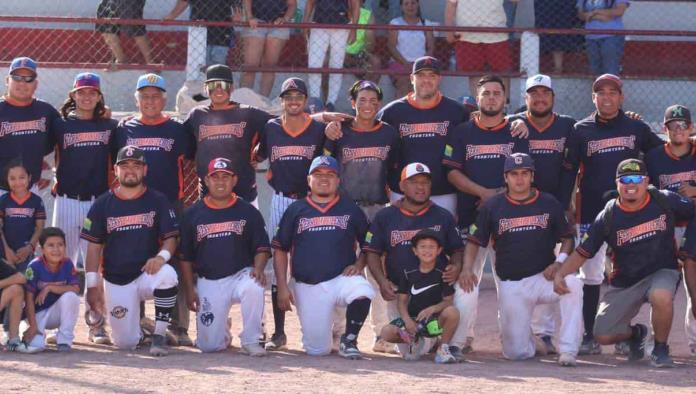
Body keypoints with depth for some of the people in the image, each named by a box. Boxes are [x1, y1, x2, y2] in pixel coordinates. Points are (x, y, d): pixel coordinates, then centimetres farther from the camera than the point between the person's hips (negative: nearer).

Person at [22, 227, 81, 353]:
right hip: (37, 314, -2)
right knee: (36, 345, -26)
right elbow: (29, 298, -18)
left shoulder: (67, 264, -8)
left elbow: (75, 289, -18)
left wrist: (49, 288, -24)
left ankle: (65, 340, -15)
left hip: (57, 312, 2)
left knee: (70, 296, -28)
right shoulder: (35, 266, -17)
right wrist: (33, 326, -22)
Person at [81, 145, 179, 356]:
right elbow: (94, 246, 4)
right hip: (115, 281, 1)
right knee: (125, 343, -8)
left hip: (147, 273, -1)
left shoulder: (157, 201, 2)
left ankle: (159, 336, -23)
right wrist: (92, 286, -3)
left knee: (167, 275, -38)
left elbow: (171, 238, -1)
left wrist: (162, 256, -24)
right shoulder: (102, 204, 4)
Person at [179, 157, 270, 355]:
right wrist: (189, 289, 0)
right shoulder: (193, 214, 7)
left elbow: (262, 248, 4)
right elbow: (185, 257, 9)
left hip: (241, 275, -1)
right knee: (208, 345, -8)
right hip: (208, 283, 1)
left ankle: (251, 341, -19)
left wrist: (258, 269, -17)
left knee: (254, 287, -39)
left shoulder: (248, 212, 5)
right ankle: (223, 332, 30)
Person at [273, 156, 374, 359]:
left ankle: (349, 340, -12)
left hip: (342, 278, 0)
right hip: (307, 287, 1)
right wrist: (282, 288, 2)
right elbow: (280, 250, 11)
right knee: (317, 350, -5)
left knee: (362, 291, -37)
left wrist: (359, 264, -6)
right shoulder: (296, 210, 9)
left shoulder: (350, 209, 8)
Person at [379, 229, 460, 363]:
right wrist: (407, 320, -13)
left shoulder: (442, 274, -2)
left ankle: (443, 348, -14)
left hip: (434, 318, -2)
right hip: (412, 318, 2)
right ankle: (414, 340, 8)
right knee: (387, 332, -23)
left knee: (452, 312, -35)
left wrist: (433, 308, -26)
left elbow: (448, 301, -6)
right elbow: (402, 300, 4)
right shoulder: (408, 274, 5)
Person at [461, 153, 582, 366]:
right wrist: (467, 268, -13)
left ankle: (568, 351, -28)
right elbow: (475, 241, 5)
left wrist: (559, 262, -11)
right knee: (516, 353, -6)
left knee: (574, 285, -35)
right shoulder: (492, 206, 3)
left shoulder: (549, 204, 3)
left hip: (544, 277, 0)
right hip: (511, 286, 0)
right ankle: (530, 340, 33)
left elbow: (567, 237, 8)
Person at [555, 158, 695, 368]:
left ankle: (660, 349, -12)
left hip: (661, 272, -2)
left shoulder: (665, 201, -7)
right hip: (624, 283, 2)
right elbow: (583, 252, -6)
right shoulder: (608, 216, -6)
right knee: (602, 336, -5)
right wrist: (560, 274, -19)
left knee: (661, 296, -39)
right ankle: (635, 333, 32)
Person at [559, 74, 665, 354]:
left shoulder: (637, 129, 6)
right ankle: (589, 337, 4)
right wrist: (561, 212, -6)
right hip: (591, 213, -1)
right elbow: (568, 172, 1)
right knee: (591, 276, 0)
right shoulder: (581, 131, 3)